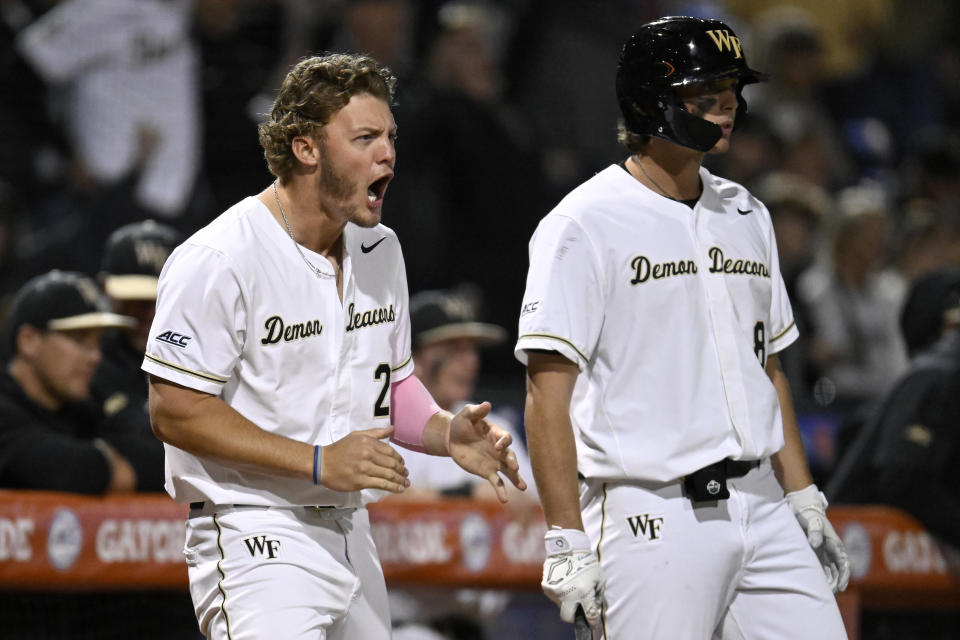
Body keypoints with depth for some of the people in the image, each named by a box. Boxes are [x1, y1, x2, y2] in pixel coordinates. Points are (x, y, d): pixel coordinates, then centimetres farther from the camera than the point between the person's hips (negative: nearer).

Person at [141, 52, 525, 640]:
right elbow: (175, 410, -16)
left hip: (350, 535, 8)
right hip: (257, 539, -8)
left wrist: (446, 432, 0)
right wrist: (318, 462, -20)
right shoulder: (220, 261, -14)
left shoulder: (380, 249, 12)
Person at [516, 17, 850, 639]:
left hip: (761, 510, 7)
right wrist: (567, 541, -16)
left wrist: (804, 500, 17)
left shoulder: (748, 215, 15)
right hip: (651, 519, -6)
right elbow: (549, 390, -10)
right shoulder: (585, 225, -7)